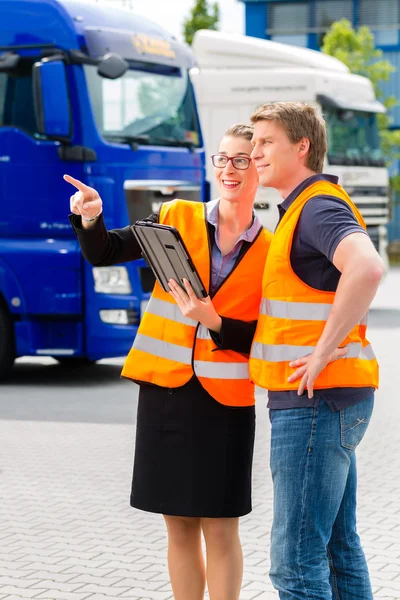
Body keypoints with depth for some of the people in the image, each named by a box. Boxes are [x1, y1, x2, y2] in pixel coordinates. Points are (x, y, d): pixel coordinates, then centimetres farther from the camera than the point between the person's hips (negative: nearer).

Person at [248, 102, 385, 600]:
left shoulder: (318, 206, -14)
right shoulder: (305, 206, 18)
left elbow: (367, 268, -33)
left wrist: (323, 351, -26)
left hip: (315, 399, -11)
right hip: (324, 399, 11)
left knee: (296, 560, -9)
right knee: (338, 547, 16)